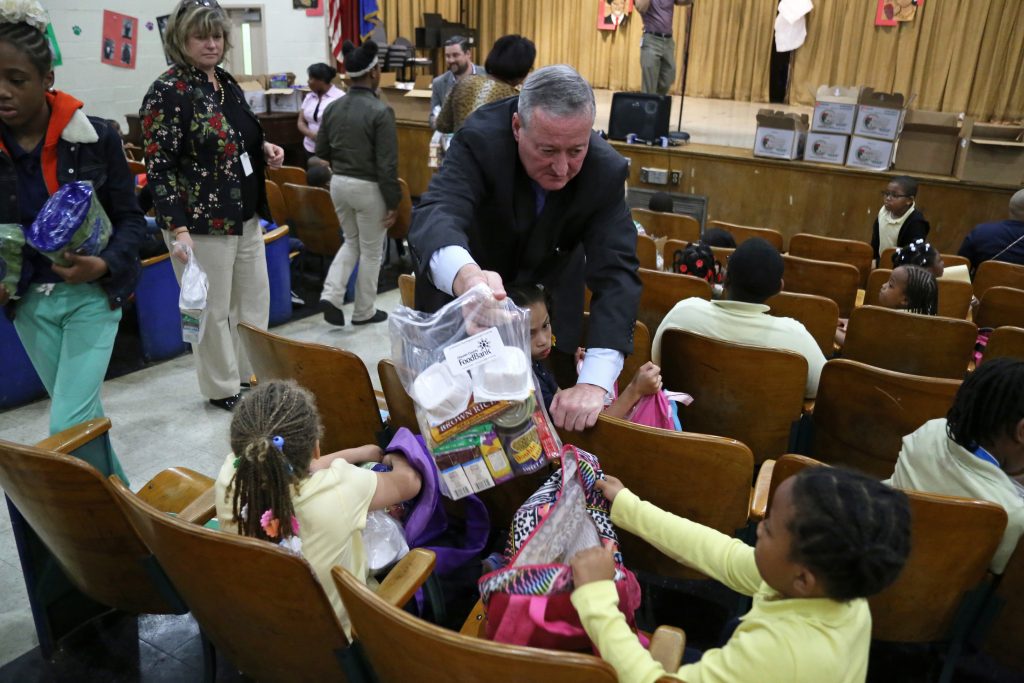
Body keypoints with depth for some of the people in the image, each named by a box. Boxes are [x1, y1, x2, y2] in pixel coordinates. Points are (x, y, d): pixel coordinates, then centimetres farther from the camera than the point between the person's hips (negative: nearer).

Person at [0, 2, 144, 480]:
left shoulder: (95, 137, -11)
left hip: (91, 295, -3)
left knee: (69, 424, -9)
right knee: (82, 414, 15)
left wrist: (105, 264, -21)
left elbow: (131, 220, -4)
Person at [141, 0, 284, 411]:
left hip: (245, 215, 8)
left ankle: (252, 372, 34)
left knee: (256, 298, 17)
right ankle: (223, 389, 21)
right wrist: (178, 229, -24)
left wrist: (264, 150, 2)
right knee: (213, 309, 5)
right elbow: (159, 168, -17)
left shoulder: (226, 82, 9)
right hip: (202, 222, -8)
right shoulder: (168, 92, -15)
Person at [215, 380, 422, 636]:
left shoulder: (229, 482, -27)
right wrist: (395, 459, 10)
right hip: (338, 637, -4)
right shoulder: (340, 490, -38)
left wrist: (359, 453, 12)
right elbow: (410, 482, -14)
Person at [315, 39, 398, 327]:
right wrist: (393, 202, -11)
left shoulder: (333, 108, 2)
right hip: (368, 187, -6)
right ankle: (364, 312, 20)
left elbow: (321, 152, 9)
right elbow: (387, 164, -19)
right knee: (371, 252, 10)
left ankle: (331, 295, 8)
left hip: (339, 183, 6)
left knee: (352, 242, 23)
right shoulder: (380, 111, -18)